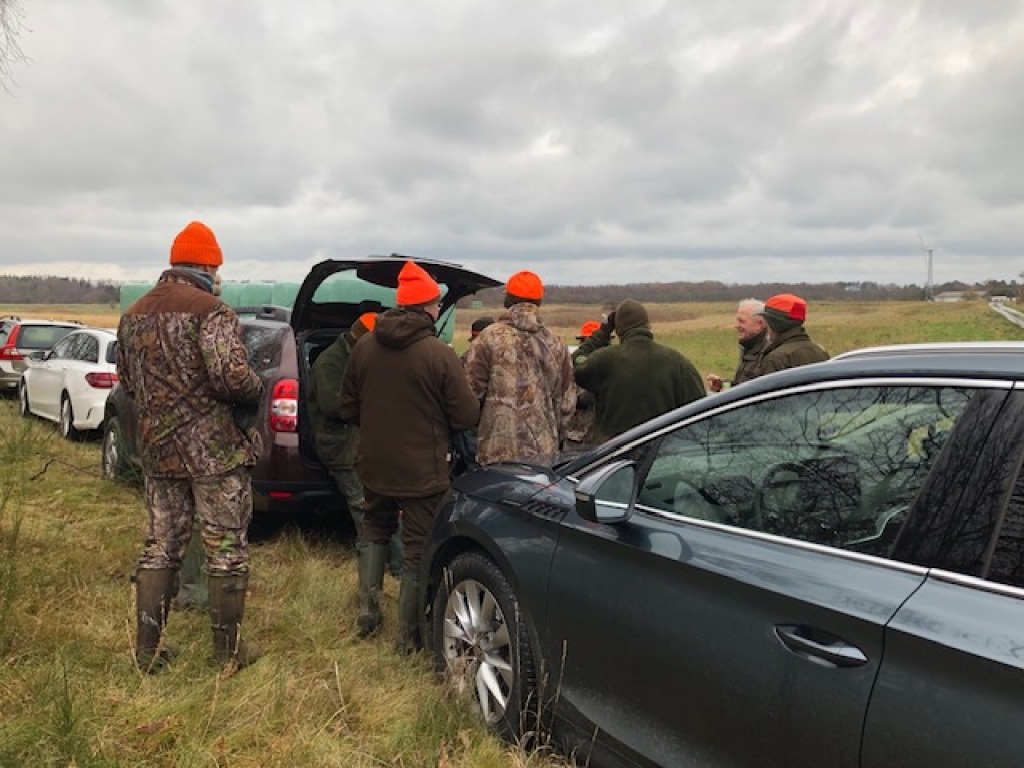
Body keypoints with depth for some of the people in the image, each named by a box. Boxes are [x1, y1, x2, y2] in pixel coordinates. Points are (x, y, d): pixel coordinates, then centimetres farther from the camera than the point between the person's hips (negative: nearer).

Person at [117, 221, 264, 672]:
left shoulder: (134, 315, 10)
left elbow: (127, 381, 18)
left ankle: (148, 650, 23)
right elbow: (232, 376, -24)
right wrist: (257, 389, -3)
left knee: (160, 547, 16)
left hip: (158, 449, 7)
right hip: (214, 449, -7)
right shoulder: (210, 310, -14)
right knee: (226, 550, 5)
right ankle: (228, 651, 16)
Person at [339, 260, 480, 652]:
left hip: (374, 464, 5)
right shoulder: (440, 355, -18)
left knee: (373, 530, 27)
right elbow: (466, 416, -13)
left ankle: (367, 611, 28)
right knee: (418, 547, 9)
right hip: (422, 470, -4)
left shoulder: (363, 347, -4)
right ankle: (408, 635, 18)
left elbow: (348, 409, 5)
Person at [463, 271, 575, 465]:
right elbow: (566, 403, 13)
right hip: (545, 452, 4)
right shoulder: (556, 345, 8)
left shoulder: (489, 338, -5)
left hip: (497, 451, -4)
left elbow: (471, 392, -5)